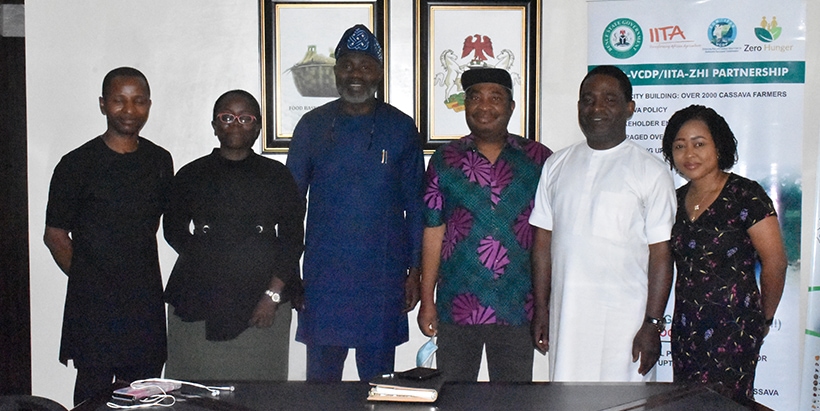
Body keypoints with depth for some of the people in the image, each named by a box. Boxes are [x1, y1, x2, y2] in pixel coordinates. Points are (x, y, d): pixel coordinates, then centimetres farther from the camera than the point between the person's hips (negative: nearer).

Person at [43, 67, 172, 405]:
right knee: (94, 399, 0)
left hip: (147, 303, 4)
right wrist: (87, 278, -1)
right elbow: (55, 236, 1)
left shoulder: (160, 161, 8)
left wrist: (139, 272, 13)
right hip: (93, 306, -4)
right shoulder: (77, 165, -4)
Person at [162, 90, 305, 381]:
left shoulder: (277, 176, 10)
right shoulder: (191, 176, 13)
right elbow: (174, 231, 13)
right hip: (198, 307, 1)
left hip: (263, 305, 0)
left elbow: (292, 240, 5)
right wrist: (208, 263, 0)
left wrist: (273, 295, -5)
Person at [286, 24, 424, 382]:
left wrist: (415, 271, 1)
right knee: (320, 378, 5)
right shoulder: (312, 125, 5)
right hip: (323, 275, 1)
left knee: (378, 379, 7)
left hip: (383, 278, -1)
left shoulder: (401, 128, 3)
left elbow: (415, 205, 5)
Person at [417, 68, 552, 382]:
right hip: (456, 306, 0)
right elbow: (433, 233, 3)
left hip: (517, 308, 0)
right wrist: (427, 301, 1)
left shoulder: (539, 159, 2)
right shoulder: (445, 161, 4)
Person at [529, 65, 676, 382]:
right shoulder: (557, 165, 11)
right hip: (566, 317, 4)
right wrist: (541, 309, 7)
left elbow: (661, 254, -5)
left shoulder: (651, 172, -1)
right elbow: (543, 242, 11)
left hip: (625, 320, -3)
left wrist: (653, 324, -10)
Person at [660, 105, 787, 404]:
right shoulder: (678, 200, 9)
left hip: (733, 326, -6)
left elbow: (775, 262, -7)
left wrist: (763, 317, 4)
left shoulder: (744, 195, -10)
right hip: (686, 329, 6)